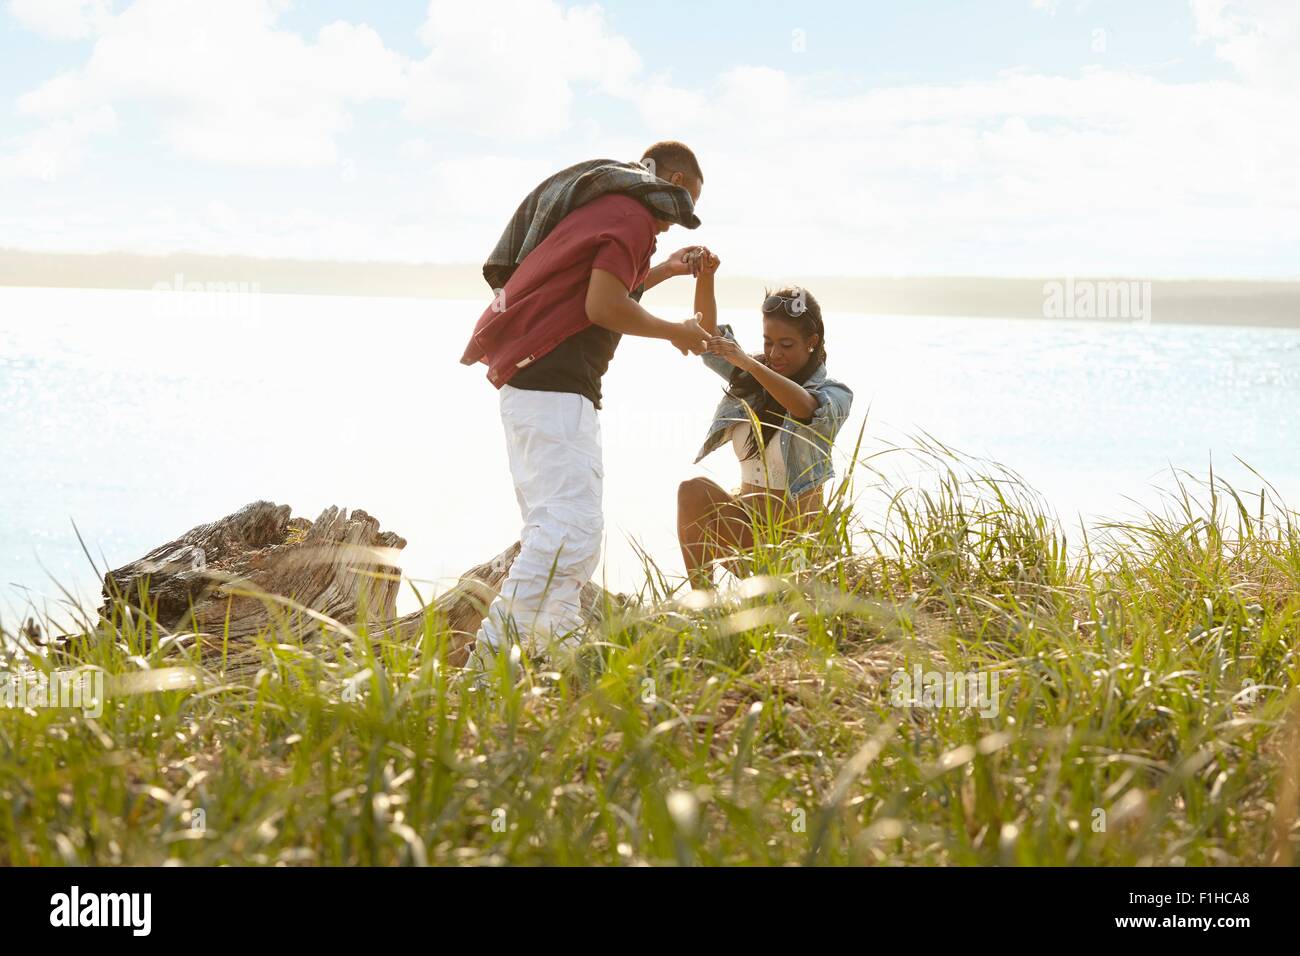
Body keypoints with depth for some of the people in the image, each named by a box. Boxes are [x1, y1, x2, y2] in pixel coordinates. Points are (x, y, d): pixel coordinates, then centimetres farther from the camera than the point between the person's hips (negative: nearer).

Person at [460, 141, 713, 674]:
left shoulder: (597, 203, 25)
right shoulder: (633, 213, -6)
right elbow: (603, 307, -15)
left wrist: (661, 271, 41)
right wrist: (674, 332, -1)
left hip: (526, 379, 11)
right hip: (553, 385, -11)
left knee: (556, 524, 15)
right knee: (570, 526, -17)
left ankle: (557, 647, 17)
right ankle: (494, 654, -24)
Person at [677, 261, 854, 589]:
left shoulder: (834, 393, -8)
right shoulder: (752, 379, 9)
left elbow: (806, 407, -32)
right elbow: (707, 333, 0)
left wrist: (750, 364, -45)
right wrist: (705, 277, -18)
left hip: (797, 530, -4)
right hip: (746, 511, 4)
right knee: (693, 491, -27)